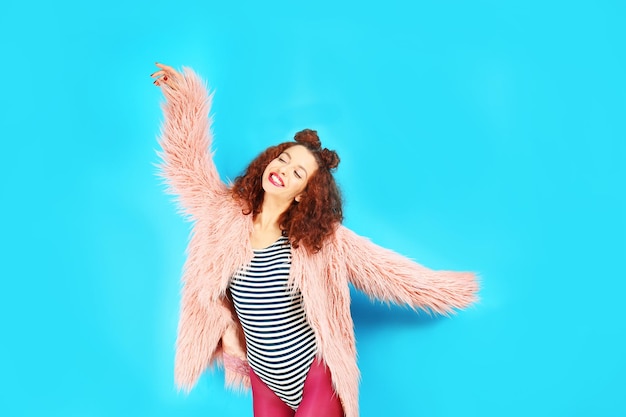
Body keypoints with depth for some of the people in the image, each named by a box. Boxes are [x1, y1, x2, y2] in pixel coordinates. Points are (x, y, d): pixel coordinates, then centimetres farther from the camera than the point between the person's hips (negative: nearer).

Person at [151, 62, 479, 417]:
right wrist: (185, 97, -11)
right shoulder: (225, 214, -7)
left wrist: (449, 287, -1)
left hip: (315, 374, -3)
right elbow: (188, 162, -4)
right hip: (264, 376, 3)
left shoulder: (323, 238, -12)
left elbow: (383, 268, -6)